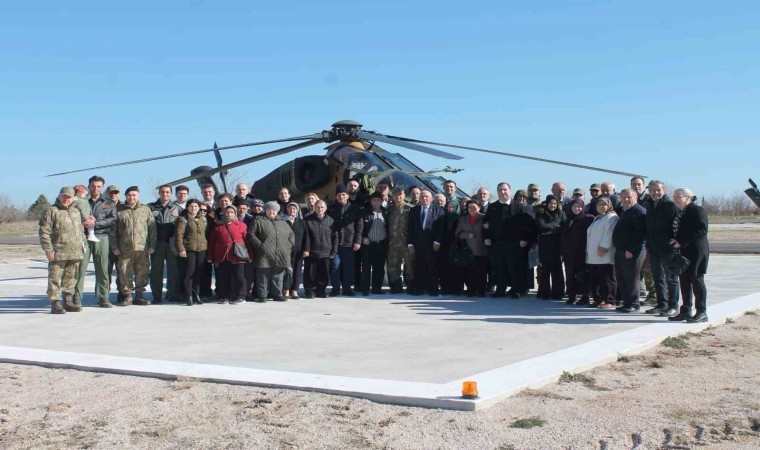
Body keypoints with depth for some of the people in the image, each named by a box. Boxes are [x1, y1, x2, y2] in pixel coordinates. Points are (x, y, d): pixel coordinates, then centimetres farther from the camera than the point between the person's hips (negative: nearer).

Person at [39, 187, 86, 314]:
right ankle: (55, 303, 0)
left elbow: (81, 230, 26)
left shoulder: (76, 212, 18)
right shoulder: (51, 211, -3)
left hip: (75, 253, 6)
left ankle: (68, 301, 21)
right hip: (58, 253, -6)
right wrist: (48, 250, -13)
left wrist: (82, 245, 19)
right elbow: (44, 232, -8)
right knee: (55, 278, -4)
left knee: (71, 278, 12)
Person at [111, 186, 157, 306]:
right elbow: (113, 230, 7)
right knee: (125, 273, -1)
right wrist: (114, 246, 0)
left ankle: (140, 295, 14)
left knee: (142, 273, 4)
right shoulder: (119, 211, 8)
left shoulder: (146, 210, 10)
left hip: (142, 249, 1)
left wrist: (152, 245, 2)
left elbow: (152, 228, 8)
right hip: (124, 249, -1)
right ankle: (127, 296, 8)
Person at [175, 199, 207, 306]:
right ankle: (188, 296, 1)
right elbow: (179, 234, -8)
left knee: (199, 273, 7)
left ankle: (196, 295, 15)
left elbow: (207, 233, 19)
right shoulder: (183, 219, -3)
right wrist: (181, 249, -14)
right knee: (189, 273, -5)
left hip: (201, 249, 5)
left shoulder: (203, 219, 13)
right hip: (188, 249, -5)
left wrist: (207, 245, 13)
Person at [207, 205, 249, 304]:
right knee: (222, 278, 6)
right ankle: (223, 297, 15)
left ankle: (239, 296, 7)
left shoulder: (241, 225, 5)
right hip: (221, 257, 2)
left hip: (237, 257, -2)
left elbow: (246, 240, 4)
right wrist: (210, 257, 8)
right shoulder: (218, 226, 12)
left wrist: (248, 255, -1)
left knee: (238, 277, -1)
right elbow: (212, 242, 13)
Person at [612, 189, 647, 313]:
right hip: (621, 250, 10)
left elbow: (640, 233, -19)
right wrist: (618, 246, 18)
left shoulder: (639, 211, -11)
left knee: (631, 278, -5)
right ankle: (626, 302, 18)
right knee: (620, 278, 11)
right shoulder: (624, 212, 19)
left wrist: (631, 249, -21)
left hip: (632, 251, -10)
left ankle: (633, 304, 3)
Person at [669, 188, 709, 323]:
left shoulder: (697, 210, -9)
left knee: (696, 280, -6)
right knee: (684, 280, 8)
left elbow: (701, 231, -18)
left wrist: (682, 242, -19)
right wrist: (675, 241, 1)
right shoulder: (681, 213, 16)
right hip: (684, 252, 8)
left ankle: (701, 312, -1)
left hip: (696, 252, -8)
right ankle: (686, 311, 14)